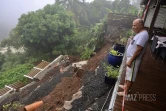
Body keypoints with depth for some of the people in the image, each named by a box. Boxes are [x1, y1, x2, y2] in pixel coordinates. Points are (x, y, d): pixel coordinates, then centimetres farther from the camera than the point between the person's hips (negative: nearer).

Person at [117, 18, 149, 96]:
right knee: (127, 73, 22)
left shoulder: (143, 35, -23)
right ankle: (125, 86, 40)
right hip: (130, 57, 10)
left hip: (134, 59, -10)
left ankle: (125, 92, 15)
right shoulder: (140, 33, 10)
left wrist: (130, 60, -24)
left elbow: (138, 50, -26)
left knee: (130, 76, 2)